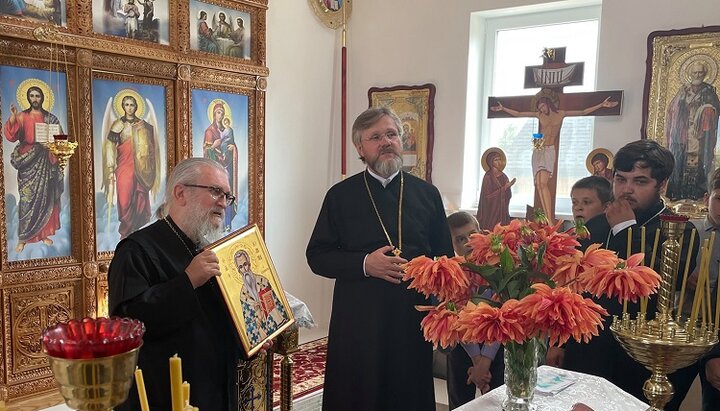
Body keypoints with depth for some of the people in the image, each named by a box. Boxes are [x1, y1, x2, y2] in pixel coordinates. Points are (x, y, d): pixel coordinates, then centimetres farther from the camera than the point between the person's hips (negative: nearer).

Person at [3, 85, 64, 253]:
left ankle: (44, 233, 13)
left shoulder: (50, 118, 9)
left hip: (46, 161, 2)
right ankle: (23, 238, -2)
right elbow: (12, 136, -8)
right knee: (27, 198, -7)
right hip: (28, 162, -2)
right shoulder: (21, 117, 5)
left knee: (45, 197, 4)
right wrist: (12, 117, -20)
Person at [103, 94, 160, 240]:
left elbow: (150, 146, 14)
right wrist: (110, 170, -9)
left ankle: (136, 229, 16)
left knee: (141, 199, 2)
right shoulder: (118, 124, 2)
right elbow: (110, 148, -2)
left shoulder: (143, 125, 10)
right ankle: (126, 232, 6)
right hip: (124, 166, -2)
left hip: (141, 167, 3)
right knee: (125, 200, -6)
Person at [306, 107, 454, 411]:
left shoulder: (427, 194, 7)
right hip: (357, 321, -1)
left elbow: (445, 257, 11)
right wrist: (365, 264, -13)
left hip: (413, 319, 1)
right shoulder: (340, 195, 2)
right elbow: (317, 256, 1)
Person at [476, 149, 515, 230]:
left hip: (503, 211, 6)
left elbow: (508, 195, 11)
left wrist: (508, 186, -9)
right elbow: (488, 196, -15)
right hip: (492, 211, -6)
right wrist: (504, 188, -16)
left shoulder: (503, 176, 10)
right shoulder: (488, 177, -9)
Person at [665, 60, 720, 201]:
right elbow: (672, 110, 11)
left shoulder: (709, 91, 10)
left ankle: (696, 192, -9)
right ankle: (677, 192, -7)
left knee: (698, 159, -10)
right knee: (679, 159, -6)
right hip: (682, 131, 2)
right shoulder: (683, 90, 14)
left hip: (700, 134, -1)